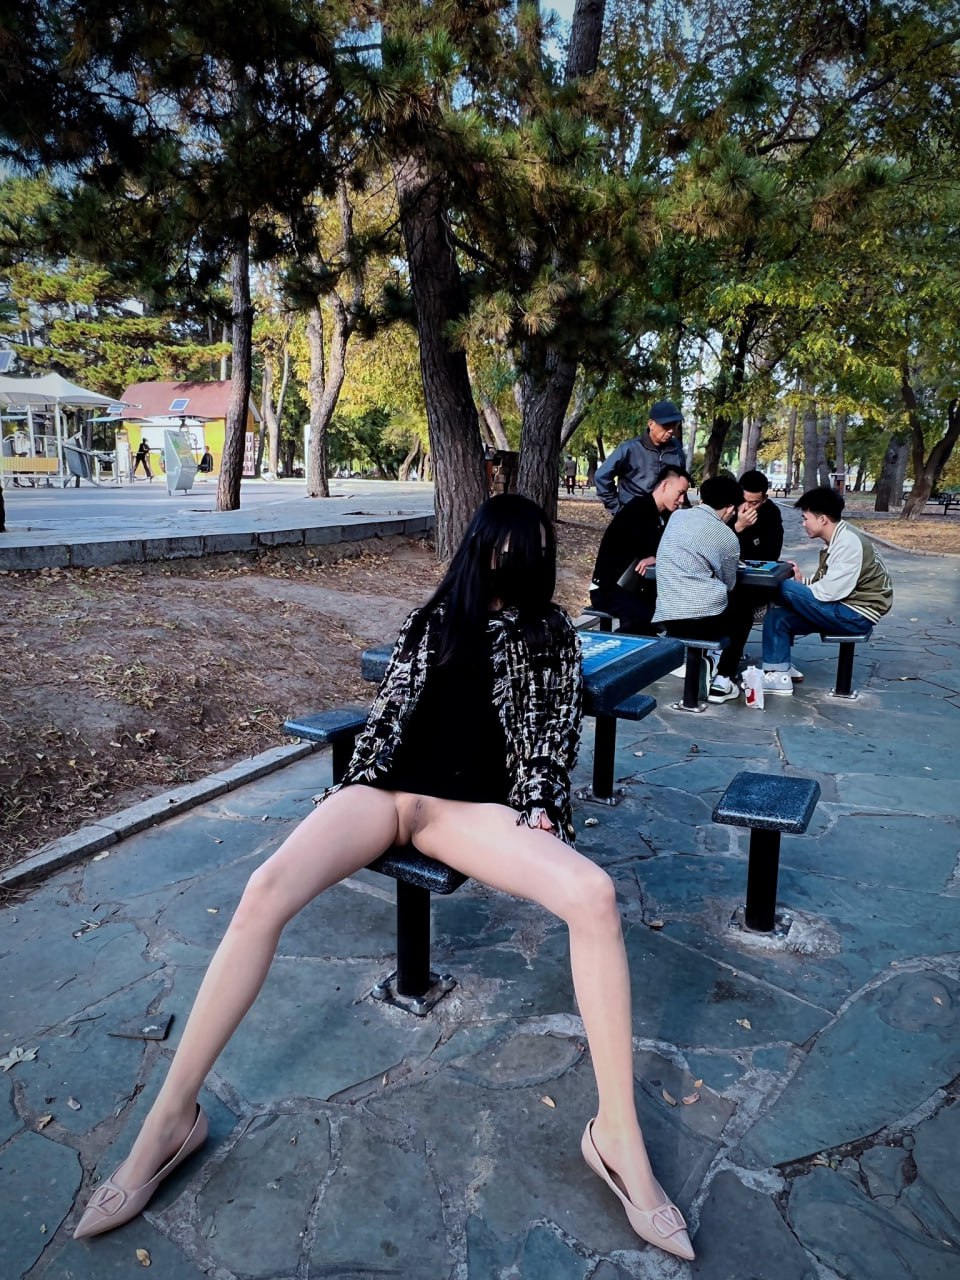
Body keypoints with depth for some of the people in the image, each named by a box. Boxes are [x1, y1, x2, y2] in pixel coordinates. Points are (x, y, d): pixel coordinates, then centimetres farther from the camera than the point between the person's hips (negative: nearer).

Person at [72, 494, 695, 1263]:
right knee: (267, 891, -26)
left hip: (472, 805, -1)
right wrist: (353, 788, 7)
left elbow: (556, 736, 10)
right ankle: (171, 1118, -14)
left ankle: (617, 1133, -20)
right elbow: (389, 707, 17)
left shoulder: (554, 636, 17)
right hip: (389, 788, 2)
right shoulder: (434, 619, 23)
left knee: (595, 896, -30)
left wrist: (540, 809, -5)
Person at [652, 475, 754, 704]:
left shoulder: (676, 516, 11)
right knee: (744, 612, 29)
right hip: (706, 617, -5)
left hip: (667, 617, 5)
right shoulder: (728, 538, -2)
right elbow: (729, 585, 10)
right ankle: (722, 681, 17)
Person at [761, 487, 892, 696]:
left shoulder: (848, 542, -19)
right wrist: (800, 582, -6)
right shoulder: (836, 540, 10)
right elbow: (826, 585, 11)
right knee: (778, 615, -2)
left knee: (784, 589, -17)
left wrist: (796, 588, -8)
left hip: (856, 615, -9)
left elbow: (830, 591, -23)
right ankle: (778, 673, 3)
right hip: (843, 609, 9)